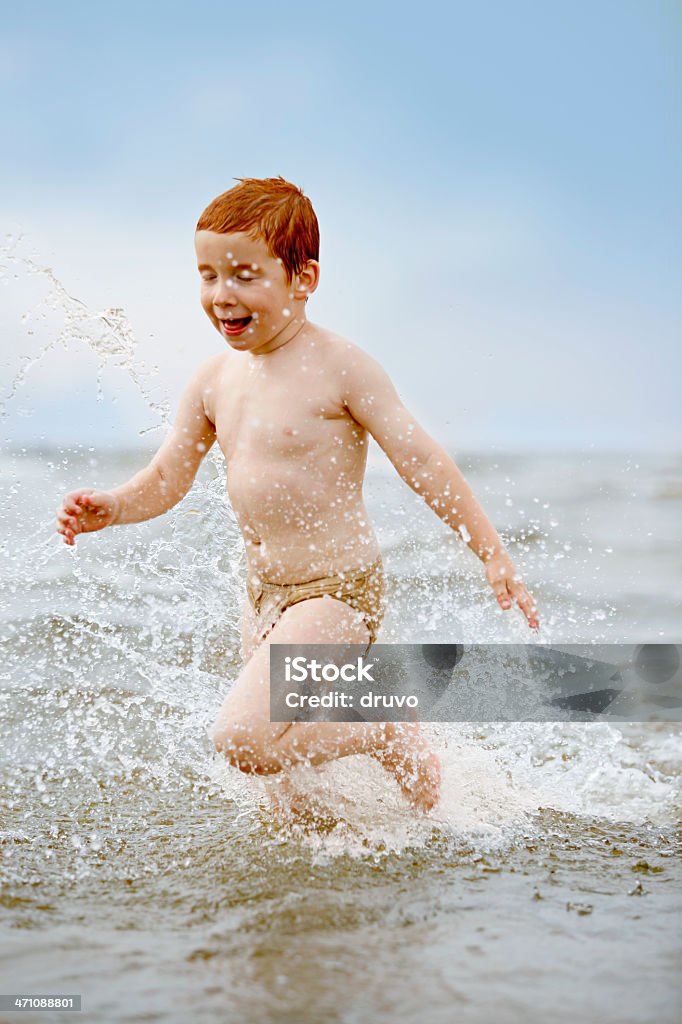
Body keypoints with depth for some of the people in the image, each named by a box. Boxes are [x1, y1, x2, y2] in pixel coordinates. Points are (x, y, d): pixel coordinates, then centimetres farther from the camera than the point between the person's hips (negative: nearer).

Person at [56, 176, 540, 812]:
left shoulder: (337, 368, -16)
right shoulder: (216, 379, 3)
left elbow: (423, 463, -14)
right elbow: (166, 480, 9)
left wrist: (494, 557, -15)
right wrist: (108, 508, -12)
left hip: (337, 591, -7)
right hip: (263, 593, 7)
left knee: (242, 739, -21)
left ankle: (390, 734, 1)